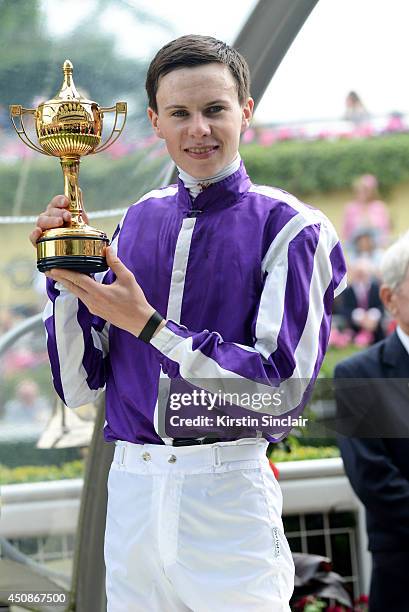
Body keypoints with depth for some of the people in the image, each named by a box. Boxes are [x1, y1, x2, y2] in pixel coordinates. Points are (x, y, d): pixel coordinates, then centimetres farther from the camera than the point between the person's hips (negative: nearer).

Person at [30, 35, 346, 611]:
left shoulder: (290, 228, -5)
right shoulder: (138, 222, 9)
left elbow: (282, 389, -14)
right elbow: (79, 385, 9)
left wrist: (145, 323, -15)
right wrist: (62, 277, -6)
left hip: (229, 493, -4)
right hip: (130, 492, 4)